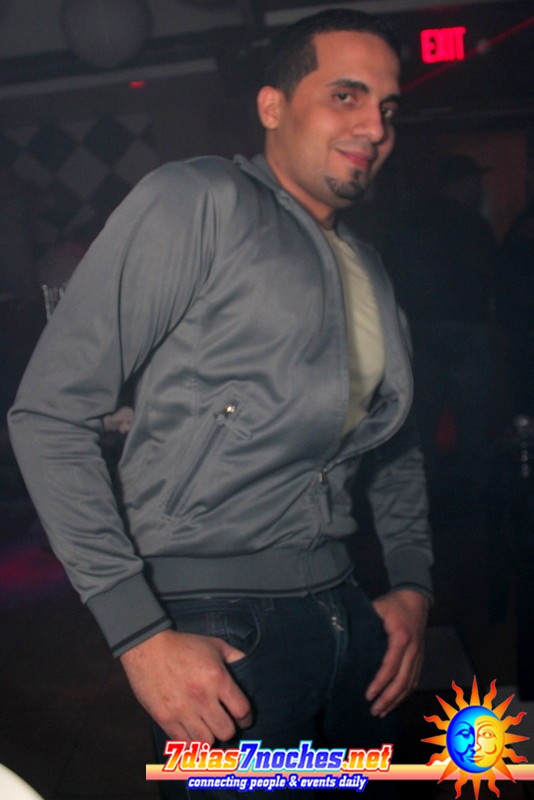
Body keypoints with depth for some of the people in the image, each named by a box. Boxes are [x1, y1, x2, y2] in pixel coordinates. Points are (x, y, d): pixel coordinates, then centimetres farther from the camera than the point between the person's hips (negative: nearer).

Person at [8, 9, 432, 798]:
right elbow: (49, 411, -15)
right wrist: (138, 633, -18)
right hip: (217, 626, -7)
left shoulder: (369, 270, 14)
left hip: (344, 611, 7)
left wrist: (413, 585, 9)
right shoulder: (200, 201, -9)